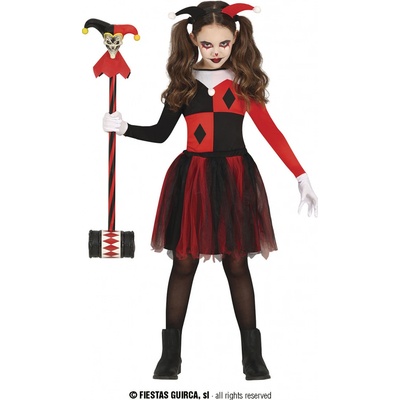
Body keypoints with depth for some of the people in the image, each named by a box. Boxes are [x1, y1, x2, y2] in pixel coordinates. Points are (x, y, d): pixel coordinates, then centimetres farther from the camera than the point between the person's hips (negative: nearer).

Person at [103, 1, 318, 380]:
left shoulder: (244, 80, 2)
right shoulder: (183, 80, 6)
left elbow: (270, 131, -1)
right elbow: (160, 132, 12)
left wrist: (302, 176, -6)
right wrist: (124, 128, -4)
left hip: (235, 179, -1)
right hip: (192, 178, 1)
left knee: (237, 264, 3)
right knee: (184, 262, 3)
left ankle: (253, 356, 14)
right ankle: (170, 354, 14)